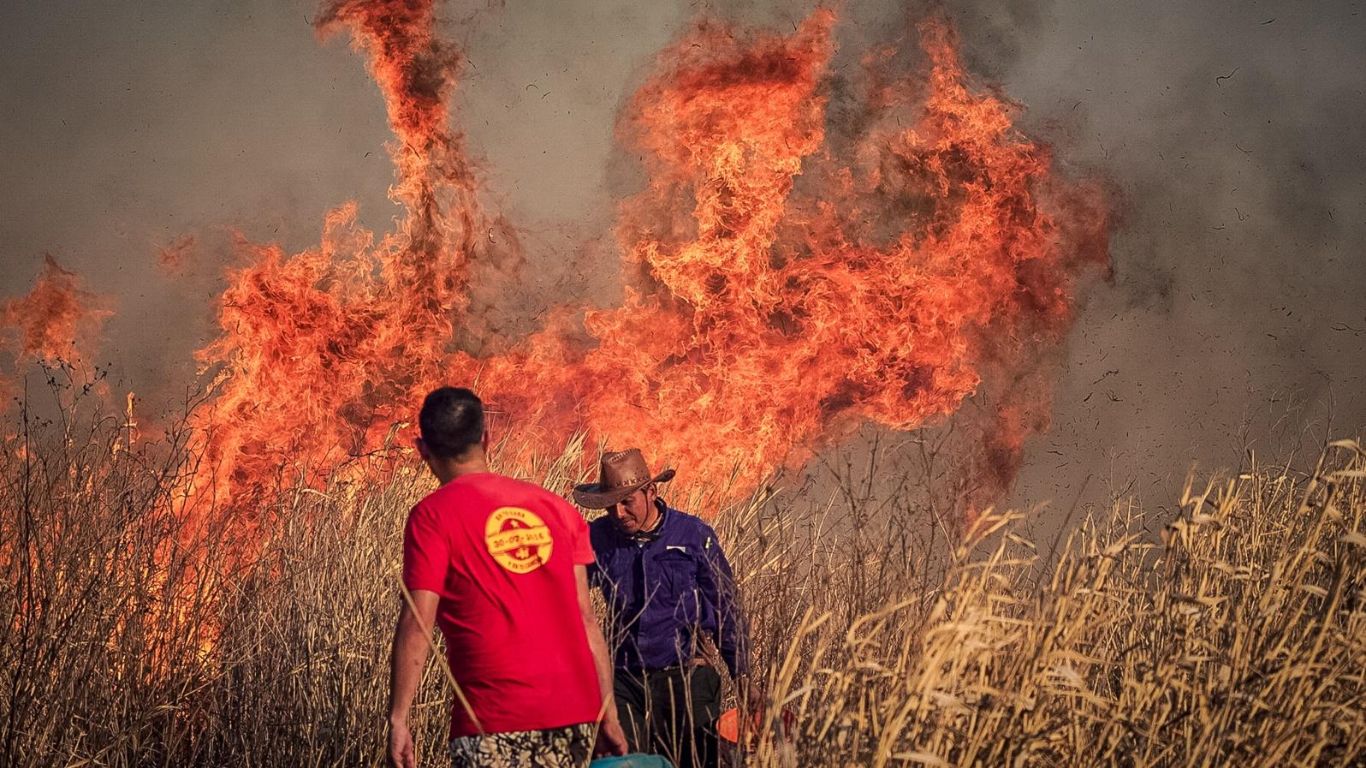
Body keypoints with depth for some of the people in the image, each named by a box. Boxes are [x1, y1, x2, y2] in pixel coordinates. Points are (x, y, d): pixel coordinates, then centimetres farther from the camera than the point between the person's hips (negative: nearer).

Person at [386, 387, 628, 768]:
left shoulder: (433, 515, -2)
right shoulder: (555, 507, 12)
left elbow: (416, 624, -9)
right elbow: (585, 618, 10)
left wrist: (398, 719, -7)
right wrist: (607, 712, 12)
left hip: (495, 723, -5)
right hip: (575, 713, 5)